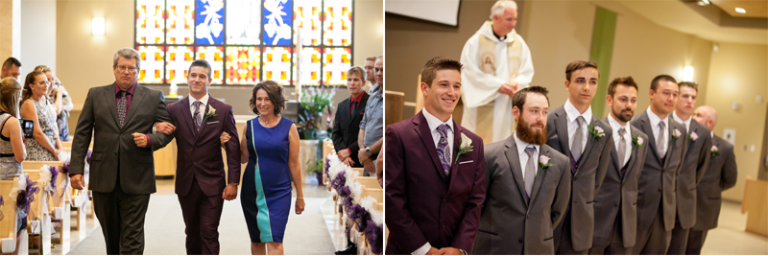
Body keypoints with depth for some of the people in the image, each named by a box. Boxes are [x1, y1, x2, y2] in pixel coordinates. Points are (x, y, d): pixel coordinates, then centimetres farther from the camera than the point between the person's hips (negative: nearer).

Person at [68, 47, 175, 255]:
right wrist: (76, 168, -1)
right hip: (103, 178, 3)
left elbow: (168, 130, 5)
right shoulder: (95, 95, 7)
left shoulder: (154, 97, 3)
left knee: (132, 238, -2)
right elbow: (82, 134, 6)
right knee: (110, 235, 16)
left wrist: (149, 140, -15)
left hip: (136, 181, -2)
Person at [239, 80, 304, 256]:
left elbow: (294, 164, -1)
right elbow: (244, 158, 9)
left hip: (279, 192, -3)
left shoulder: (288, 127, -3)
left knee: (274, 241, -9)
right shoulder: (250, 126, 5)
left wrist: (300, 195, 2)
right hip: (252, 191, 3)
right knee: (256, 240, 12)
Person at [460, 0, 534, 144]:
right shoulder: (476, 42, -7)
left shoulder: (519, 42, 5)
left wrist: (517, 83, -13)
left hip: (508, 108, 4)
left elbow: (527, 71, 8)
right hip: (482, 103, -4)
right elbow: (470, 72, -11)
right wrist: (498, 85, -16)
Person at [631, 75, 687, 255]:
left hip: (666, 211, 6)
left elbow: (677, 166, 17)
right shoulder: (634, 125, -11)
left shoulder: (680, 130, 8)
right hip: (637, 209, -6)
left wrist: (670, 194, 11)